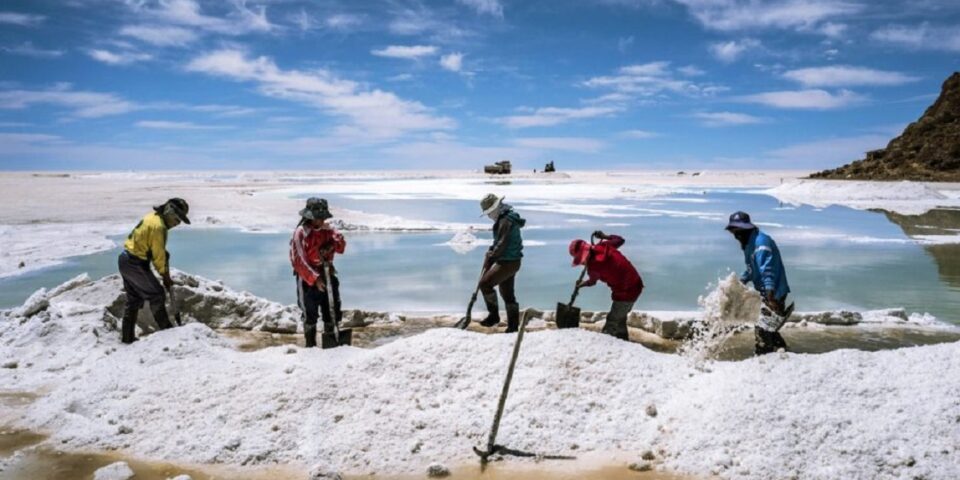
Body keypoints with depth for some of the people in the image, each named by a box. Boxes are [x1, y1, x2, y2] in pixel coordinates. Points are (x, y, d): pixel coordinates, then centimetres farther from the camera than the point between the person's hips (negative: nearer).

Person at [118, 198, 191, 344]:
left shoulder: (152, 217, 9)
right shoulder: (158, 226, -21)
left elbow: (158, 250, 10)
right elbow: (158, 255, -16)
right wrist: (166, 276, -6)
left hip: (125, 260, 10)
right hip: (136, 264, -10)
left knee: (134, 299, 17)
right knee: (157, 295, -2)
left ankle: (127, 336, 24)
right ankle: (166, 330, 4)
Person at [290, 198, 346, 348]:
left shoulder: (327, 230, 3)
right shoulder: (301, 233, -15)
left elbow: (341, 246, 5)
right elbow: (299, 261, -18)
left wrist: (332, 245, -17)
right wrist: (315, 278, -22)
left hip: (327, 273, 6)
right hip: (308, 277, -6)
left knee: (333, 310, 10)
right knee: (310, 314, 1)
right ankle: (310, 345, 13)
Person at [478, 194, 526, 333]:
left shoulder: (505, 221, -19)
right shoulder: (506, 218, 14)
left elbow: (502, 244, -25)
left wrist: (491, 257, -18)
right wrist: (491, 251, 8)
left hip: (508, 262, -11)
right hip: (510, 261, 11)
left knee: (485, 283, -12)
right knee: (508, 293, 14)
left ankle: (494, 315, -2)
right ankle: (513, 325, 19)